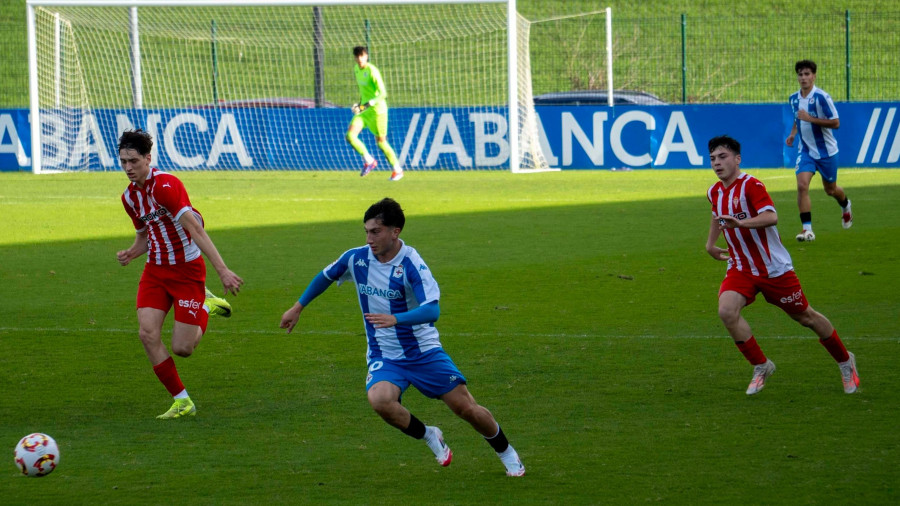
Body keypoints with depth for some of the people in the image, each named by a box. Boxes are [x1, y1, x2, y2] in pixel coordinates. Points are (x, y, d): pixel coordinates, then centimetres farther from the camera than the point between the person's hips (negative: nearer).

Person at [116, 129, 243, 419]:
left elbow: (195, 229, -27)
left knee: (182, 348, -6)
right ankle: (182, 402, -2)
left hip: (187, 269, -7)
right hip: (155, 270, 7)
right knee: (148, 333, -14)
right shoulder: (130, 196, 6)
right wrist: (131, 253, -3)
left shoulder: (165, 185, -21)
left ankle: (207, 307, 26)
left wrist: (222, 270, -32)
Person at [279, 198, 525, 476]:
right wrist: (297, 308, 21)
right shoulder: (356, 259, -5)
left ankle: (506, 453, 28)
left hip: (424, 352, -3)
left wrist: (395, 319, -46)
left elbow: (432, 310, -31)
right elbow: (325, 277, 16)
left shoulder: (411, 264, -19)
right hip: (384, 356, 3)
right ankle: (429, 437, -2)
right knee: (379, 399, -30)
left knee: (467, 409, -2)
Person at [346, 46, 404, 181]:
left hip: (377, 109, -7)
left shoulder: (372, 71, -18)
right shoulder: (357, 69, 7)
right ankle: (368, 161, 6)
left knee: (380, 141, 0)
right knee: (350, 135, -11)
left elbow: (383, 93, -23)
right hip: (364, 109, 7)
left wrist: (368, 104, -33)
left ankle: (397, 169, 18)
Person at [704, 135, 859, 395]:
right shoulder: (715, 192, 4)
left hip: (774, 267, -5)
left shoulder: (751, 185, -19)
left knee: (805, 317, 8)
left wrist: (740, 223, -49)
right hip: (740, 268, 5)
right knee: (727, 310, -21)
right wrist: (710, 243, 25)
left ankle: (845, 361, 32)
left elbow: (771, 217, -36)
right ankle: (761, 367, -4)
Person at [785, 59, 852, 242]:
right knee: (802, 185, -18)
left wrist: (810, 118, -28)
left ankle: (846, 206, 49)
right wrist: (793, 134, 2)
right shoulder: (794, 98, 2)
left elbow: (835, 123, -20)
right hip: (806, 150, 4)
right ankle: (807, 229, -16)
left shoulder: (822, 97, -18)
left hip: (826, 150, -4)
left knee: (830, 189, 13)